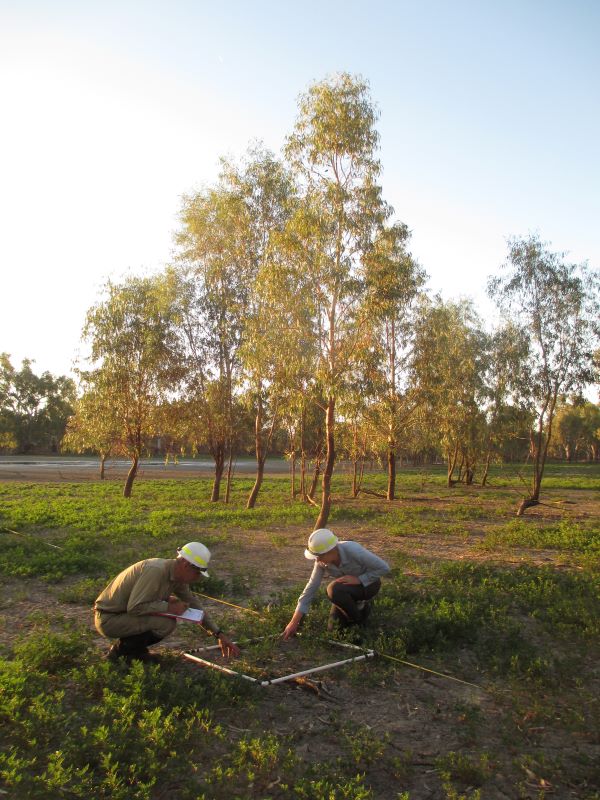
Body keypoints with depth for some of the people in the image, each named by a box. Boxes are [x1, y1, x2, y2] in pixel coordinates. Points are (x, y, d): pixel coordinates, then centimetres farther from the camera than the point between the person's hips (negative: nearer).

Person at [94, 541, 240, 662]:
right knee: (167, 624, -23)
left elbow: (194, 606, 10)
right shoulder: (156, 570, -27)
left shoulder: (178, 576, 1)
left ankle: (134, 648, 10)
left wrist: (220, 635, 8)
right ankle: (120, 650, -4)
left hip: (125, 612, 9)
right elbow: (134, 607, -30)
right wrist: (169, 607, -21)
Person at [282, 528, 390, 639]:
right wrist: (294, 622, -15)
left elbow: (384, 568, -28)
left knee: (334, 590, -32)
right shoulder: (322, 561, -21)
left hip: (368, 583, -5)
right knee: (334, 628, -1)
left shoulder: (353, 550, -37)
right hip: (350, 586, 6)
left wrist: (358, 579, -32)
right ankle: (359, 604, 22)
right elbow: (311, 588, -15)